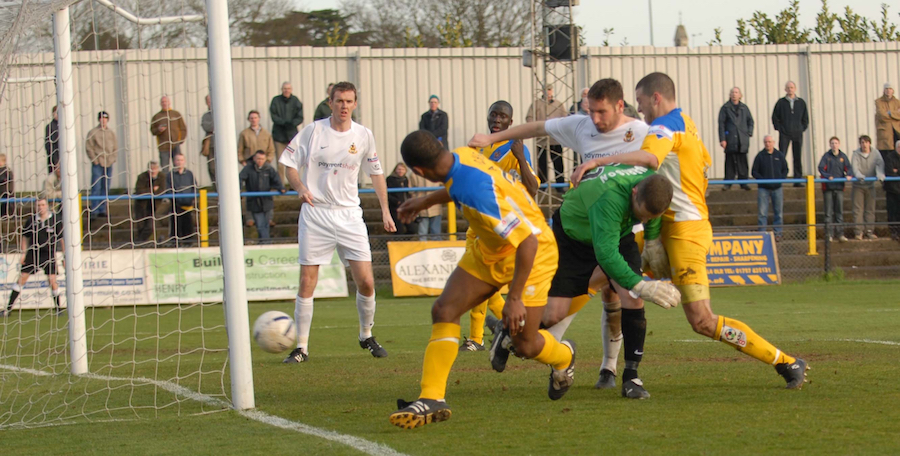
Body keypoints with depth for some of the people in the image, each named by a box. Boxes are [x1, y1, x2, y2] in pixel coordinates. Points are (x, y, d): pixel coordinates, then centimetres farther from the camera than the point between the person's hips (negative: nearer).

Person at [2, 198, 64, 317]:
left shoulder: (55, 220, -7)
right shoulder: (31, 220, -2)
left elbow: (62, 238, 0)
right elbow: (25, 237, 11)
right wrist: (23, 253, 5)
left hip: (49, 254, -2)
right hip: (33, 253, 2)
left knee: (52, 280, -10)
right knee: (21, 279, -1)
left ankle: (58, 308, 7)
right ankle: (8, 309, 2)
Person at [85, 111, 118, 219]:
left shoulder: (111, 133, 11)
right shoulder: (93, 132, -3)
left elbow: (115, 147, 15)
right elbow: (89, 148, -5)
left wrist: (113, 159, 1)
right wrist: (95, 160, -10)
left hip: (109, 164, 5)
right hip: (98, 164, -5)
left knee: (106, 188, 7)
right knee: (96, 188, -8)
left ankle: (102, 209, 13)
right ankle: (94, 211, -9)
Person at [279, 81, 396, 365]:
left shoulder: (363, 136, 4)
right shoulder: (313, 131, -2)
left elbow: (376, 173, 16)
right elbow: (290, 164, 3)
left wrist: (385, 210, 10)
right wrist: (300, 188, -16)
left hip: (349, 214, 2)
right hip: (315, 213, -2)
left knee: (366, 282, -4)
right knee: (307, 283, -5)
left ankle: (366, 336, 19)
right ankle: (301, 347, 4)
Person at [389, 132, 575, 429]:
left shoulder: (476, 194, -39)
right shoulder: (463, 155, -12)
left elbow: (527, 241, -36)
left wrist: (514, 298, -30)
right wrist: (426, 201, 31)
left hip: (532, 252, -8)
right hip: (489, 251, 9)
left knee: (525, 346, -1)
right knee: (444, 309, -8)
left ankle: (564, 357, 36)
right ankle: (432, 399, -10)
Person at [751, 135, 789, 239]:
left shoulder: (779, 155, 7)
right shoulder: (760, 156, 1)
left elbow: (785, 170, 14)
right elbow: (754, 172, 2)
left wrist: (781, 179, -5)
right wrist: (762, 179, -14)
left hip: (777, 188, 2)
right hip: (763, 188, -2)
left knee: (778, 212, 6)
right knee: (762, 213, -6)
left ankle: (778, 233, 13)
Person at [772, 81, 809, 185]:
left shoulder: (801, 102, 9)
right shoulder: (781, 102, 3)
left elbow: (805, 118, 14)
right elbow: (774, 117, 6)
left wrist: (802, 128, 4)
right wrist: (779, 128, -2)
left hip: (797, 133, 2)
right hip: (784, 134, -2)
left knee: (798, 158, 2)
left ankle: (797, 180, 6)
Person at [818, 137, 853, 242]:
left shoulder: (843, 156, 9)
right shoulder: (826, 156, 1)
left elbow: (848, 167, 5)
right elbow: (821, 168, -8)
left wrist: (849, 175, -16)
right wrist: (828, 176, -25)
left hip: (839, 187, 3)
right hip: (828, 187, -3)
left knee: (839, 211, 5)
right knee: (829, 212, -1)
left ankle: (840, 233, 8)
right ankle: (828, 234, 1)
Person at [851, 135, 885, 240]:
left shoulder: (875, 153, -1)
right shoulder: (856, 154, -7)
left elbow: (880, 164, -13)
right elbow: (854, 167, -18)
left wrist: (880, 174, -33)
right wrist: (859, 175, -38)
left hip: (870, 185, 2)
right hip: (858, 185, -2)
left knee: (870, 209, 5)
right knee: (858, 209, -4)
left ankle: (869, 230, 12)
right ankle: (858, 231, -1)